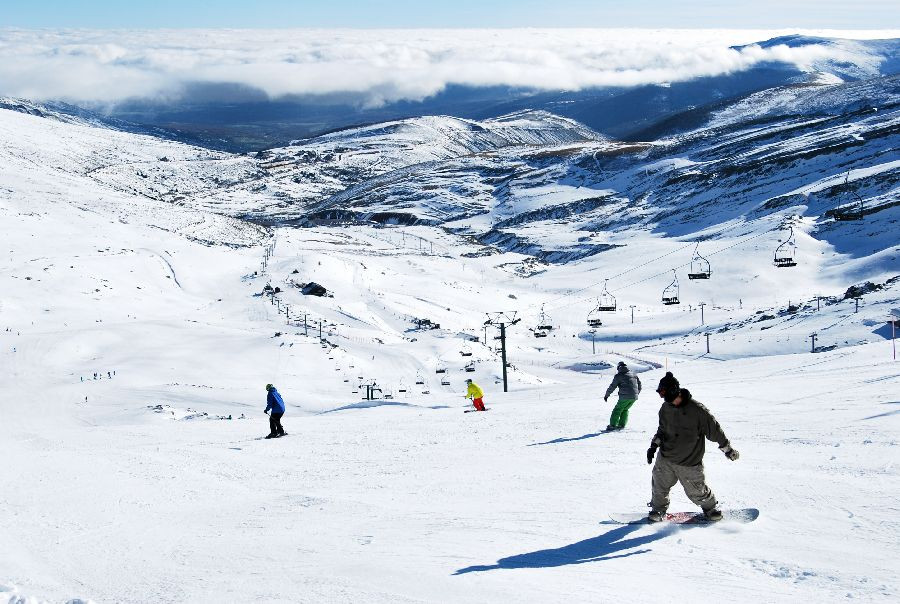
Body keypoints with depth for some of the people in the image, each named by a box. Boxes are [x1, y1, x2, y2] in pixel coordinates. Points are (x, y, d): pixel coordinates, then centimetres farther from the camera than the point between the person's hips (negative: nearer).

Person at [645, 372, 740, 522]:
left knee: (697, 491, 5)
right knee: (660, 485, 8)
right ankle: (659, 509, 34)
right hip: (665, 459, 4)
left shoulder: (696, 409, -21)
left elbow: (713, 428, -11)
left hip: (690, 463, -4)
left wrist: (728, 449, -3)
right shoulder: (666, 408, -3)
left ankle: (709, 507, 34)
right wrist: (654, 445, 5)